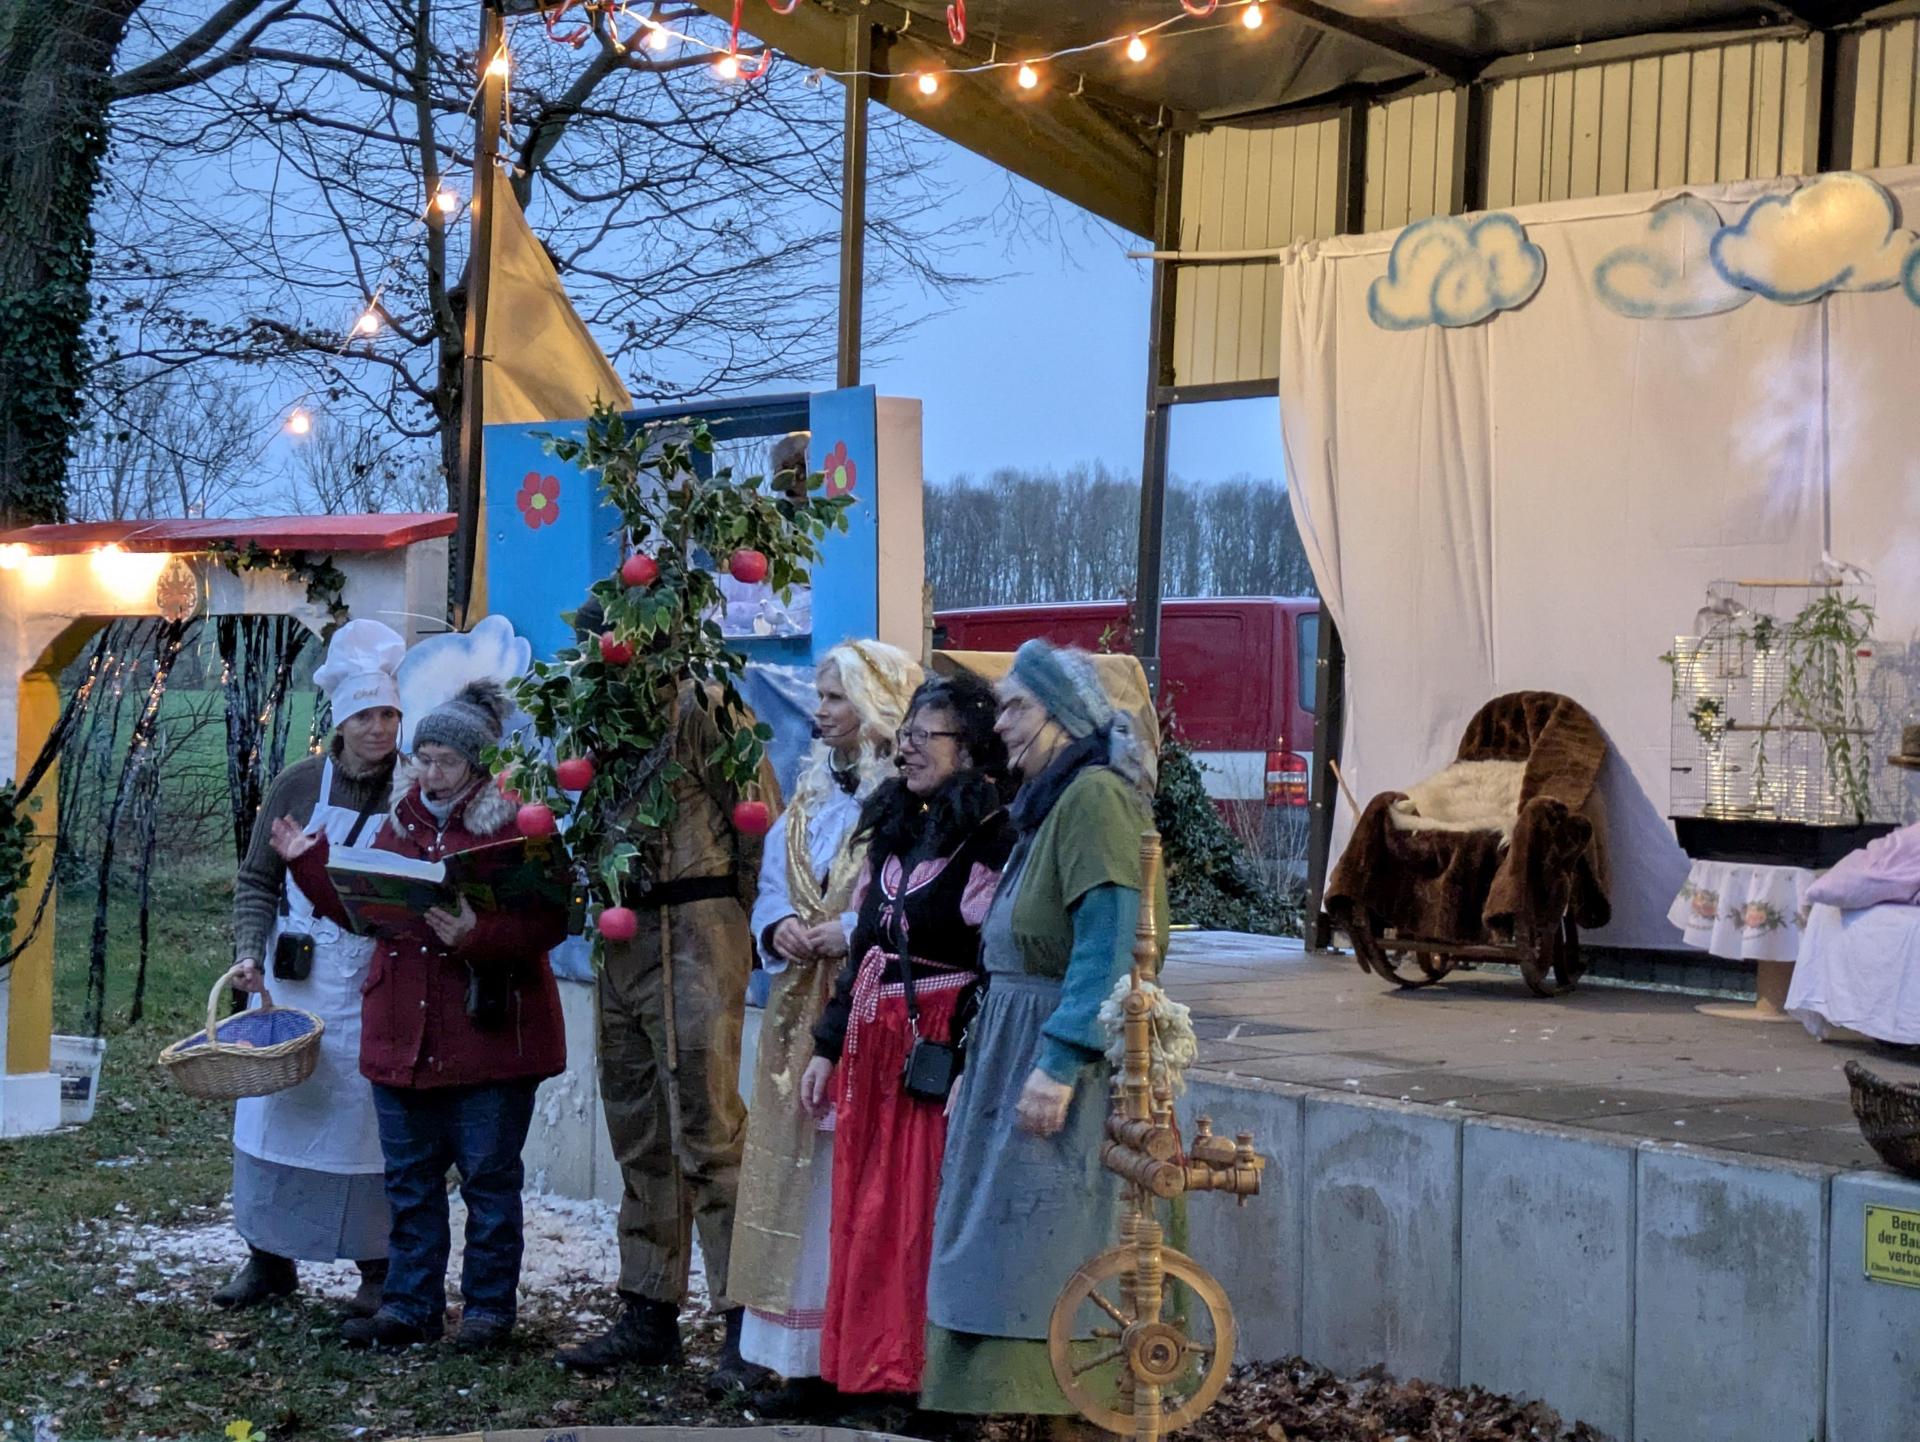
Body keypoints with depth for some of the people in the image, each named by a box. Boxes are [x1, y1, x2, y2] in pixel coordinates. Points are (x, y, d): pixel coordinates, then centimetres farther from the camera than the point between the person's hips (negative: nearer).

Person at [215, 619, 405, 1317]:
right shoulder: (296, 785, 5)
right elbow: (258, 880, 9)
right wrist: (250, 951, -4)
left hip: (375, 989, -2)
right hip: (293, 981, 2)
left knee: (369, 1120, 0)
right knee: (274, 1110, 6)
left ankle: (378, 1268, 12)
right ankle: (269, 1258, 21)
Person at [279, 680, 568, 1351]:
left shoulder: (516, 825, -8)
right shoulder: (401, 820, 12)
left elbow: (546, 924, -15)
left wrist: (476, 935, -28)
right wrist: (309, 862, 9)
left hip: (489, 1034, -6)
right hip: (403, 1035, 6)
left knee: (489, 1177, 3)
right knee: (409, 1178, 13)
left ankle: (488, 1307, 15)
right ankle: (410, 1305, 23)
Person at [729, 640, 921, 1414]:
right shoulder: (811, 790, 16)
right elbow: (773, 883, 18)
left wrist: (852, 929, -19)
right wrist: (778, 928, -2)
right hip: (800, 1010, 8)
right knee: (799, 1176, 8)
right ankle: (807, 1355, 16)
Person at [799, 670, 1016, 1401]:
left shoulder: (991, 837, -10)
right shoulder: (896, 828, 14)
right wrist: (829, 1046, 16)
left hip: (939, 1046, -8)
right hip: (874, 1042, 8)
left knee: (921, 1217, -2)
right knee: (864, 1217, 11)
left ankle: (920, 1376, 9)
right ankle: (867, 1369, 21)